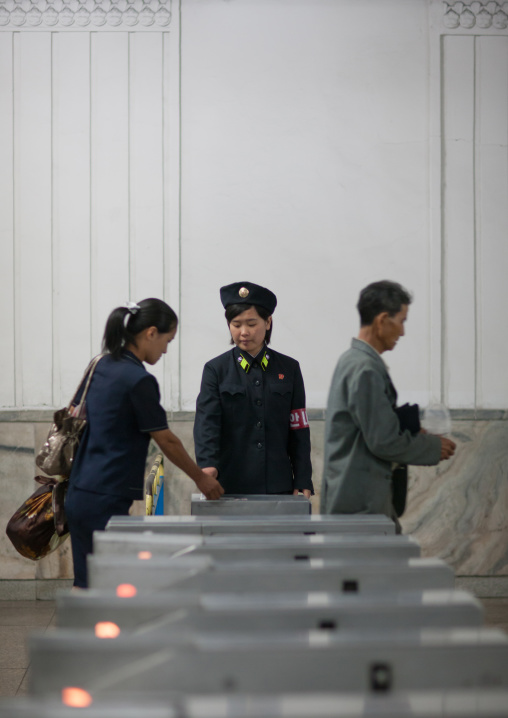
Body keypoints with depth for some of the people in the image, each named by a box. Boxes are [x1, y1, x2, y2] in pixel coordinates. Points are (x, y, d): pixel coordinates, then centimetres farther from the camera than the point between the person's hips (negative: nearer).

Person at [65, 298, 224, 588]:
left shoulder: (100, 367, 10)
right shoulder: (139, 381, -14)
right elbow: (167, 440, -7)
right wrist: (201, 478, 7)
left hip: (79, 495, 9)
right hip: (106, 501, -9)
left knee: (86, 586, 13)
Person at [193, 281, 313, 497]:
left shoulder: (289, 369, 8)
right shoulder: (216, 370, 3)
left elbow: (299, 432, 7)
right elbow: (206, 422, -9)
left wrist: (303, 483, 0)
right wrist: (207, 464, -26)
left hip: (279, 487, 2)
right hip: (231, 487, -1)